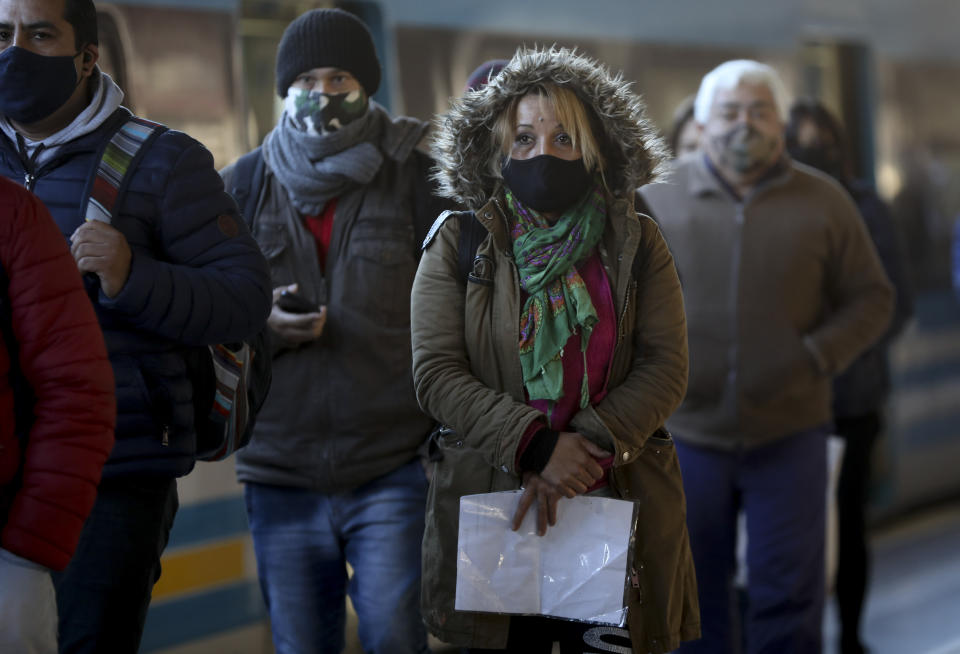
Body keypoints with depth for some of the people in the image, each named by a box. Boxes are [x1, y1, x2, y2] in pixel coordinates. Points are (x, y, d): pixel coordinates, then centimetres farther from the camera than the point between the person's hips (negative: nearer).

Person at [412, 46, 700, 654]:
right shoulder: (458, 241, 4)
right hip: (490, 505, 0)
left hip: (619, 503, 1)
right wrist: (534, 448, -16)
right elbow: (436, 372, -4)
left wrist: (589, 446, -15)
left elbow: (666, 368, -1)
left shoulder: (636, 244, 6)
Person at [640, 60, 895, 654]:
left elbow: (871, 298, 5)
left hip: (788, 433, 0)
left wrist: (818, 356, -10)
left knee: (788, 602, 4)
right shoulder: (658, 199, 1)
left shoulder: (823, 203, 1)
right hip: (686, 431, 1)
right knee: (694, 595, 12)